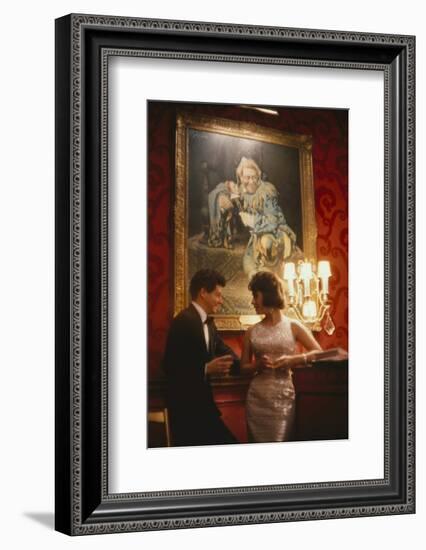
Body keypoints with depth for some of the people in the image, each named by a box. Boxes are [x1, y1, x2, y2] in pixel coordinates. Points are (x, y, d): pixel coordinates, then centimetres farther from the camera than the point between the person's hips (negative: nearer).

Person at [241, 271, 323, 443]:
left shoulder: (293, 327, 1)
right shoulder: (252, 332, 6)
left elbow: (319, 353, 0)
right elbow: (244, 367, 11)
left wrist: (293, 360, -14)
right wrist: (258, 364, -10)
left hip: (284, 397, -2)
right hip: (257, 398, 2)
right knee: (259, 442, 6)